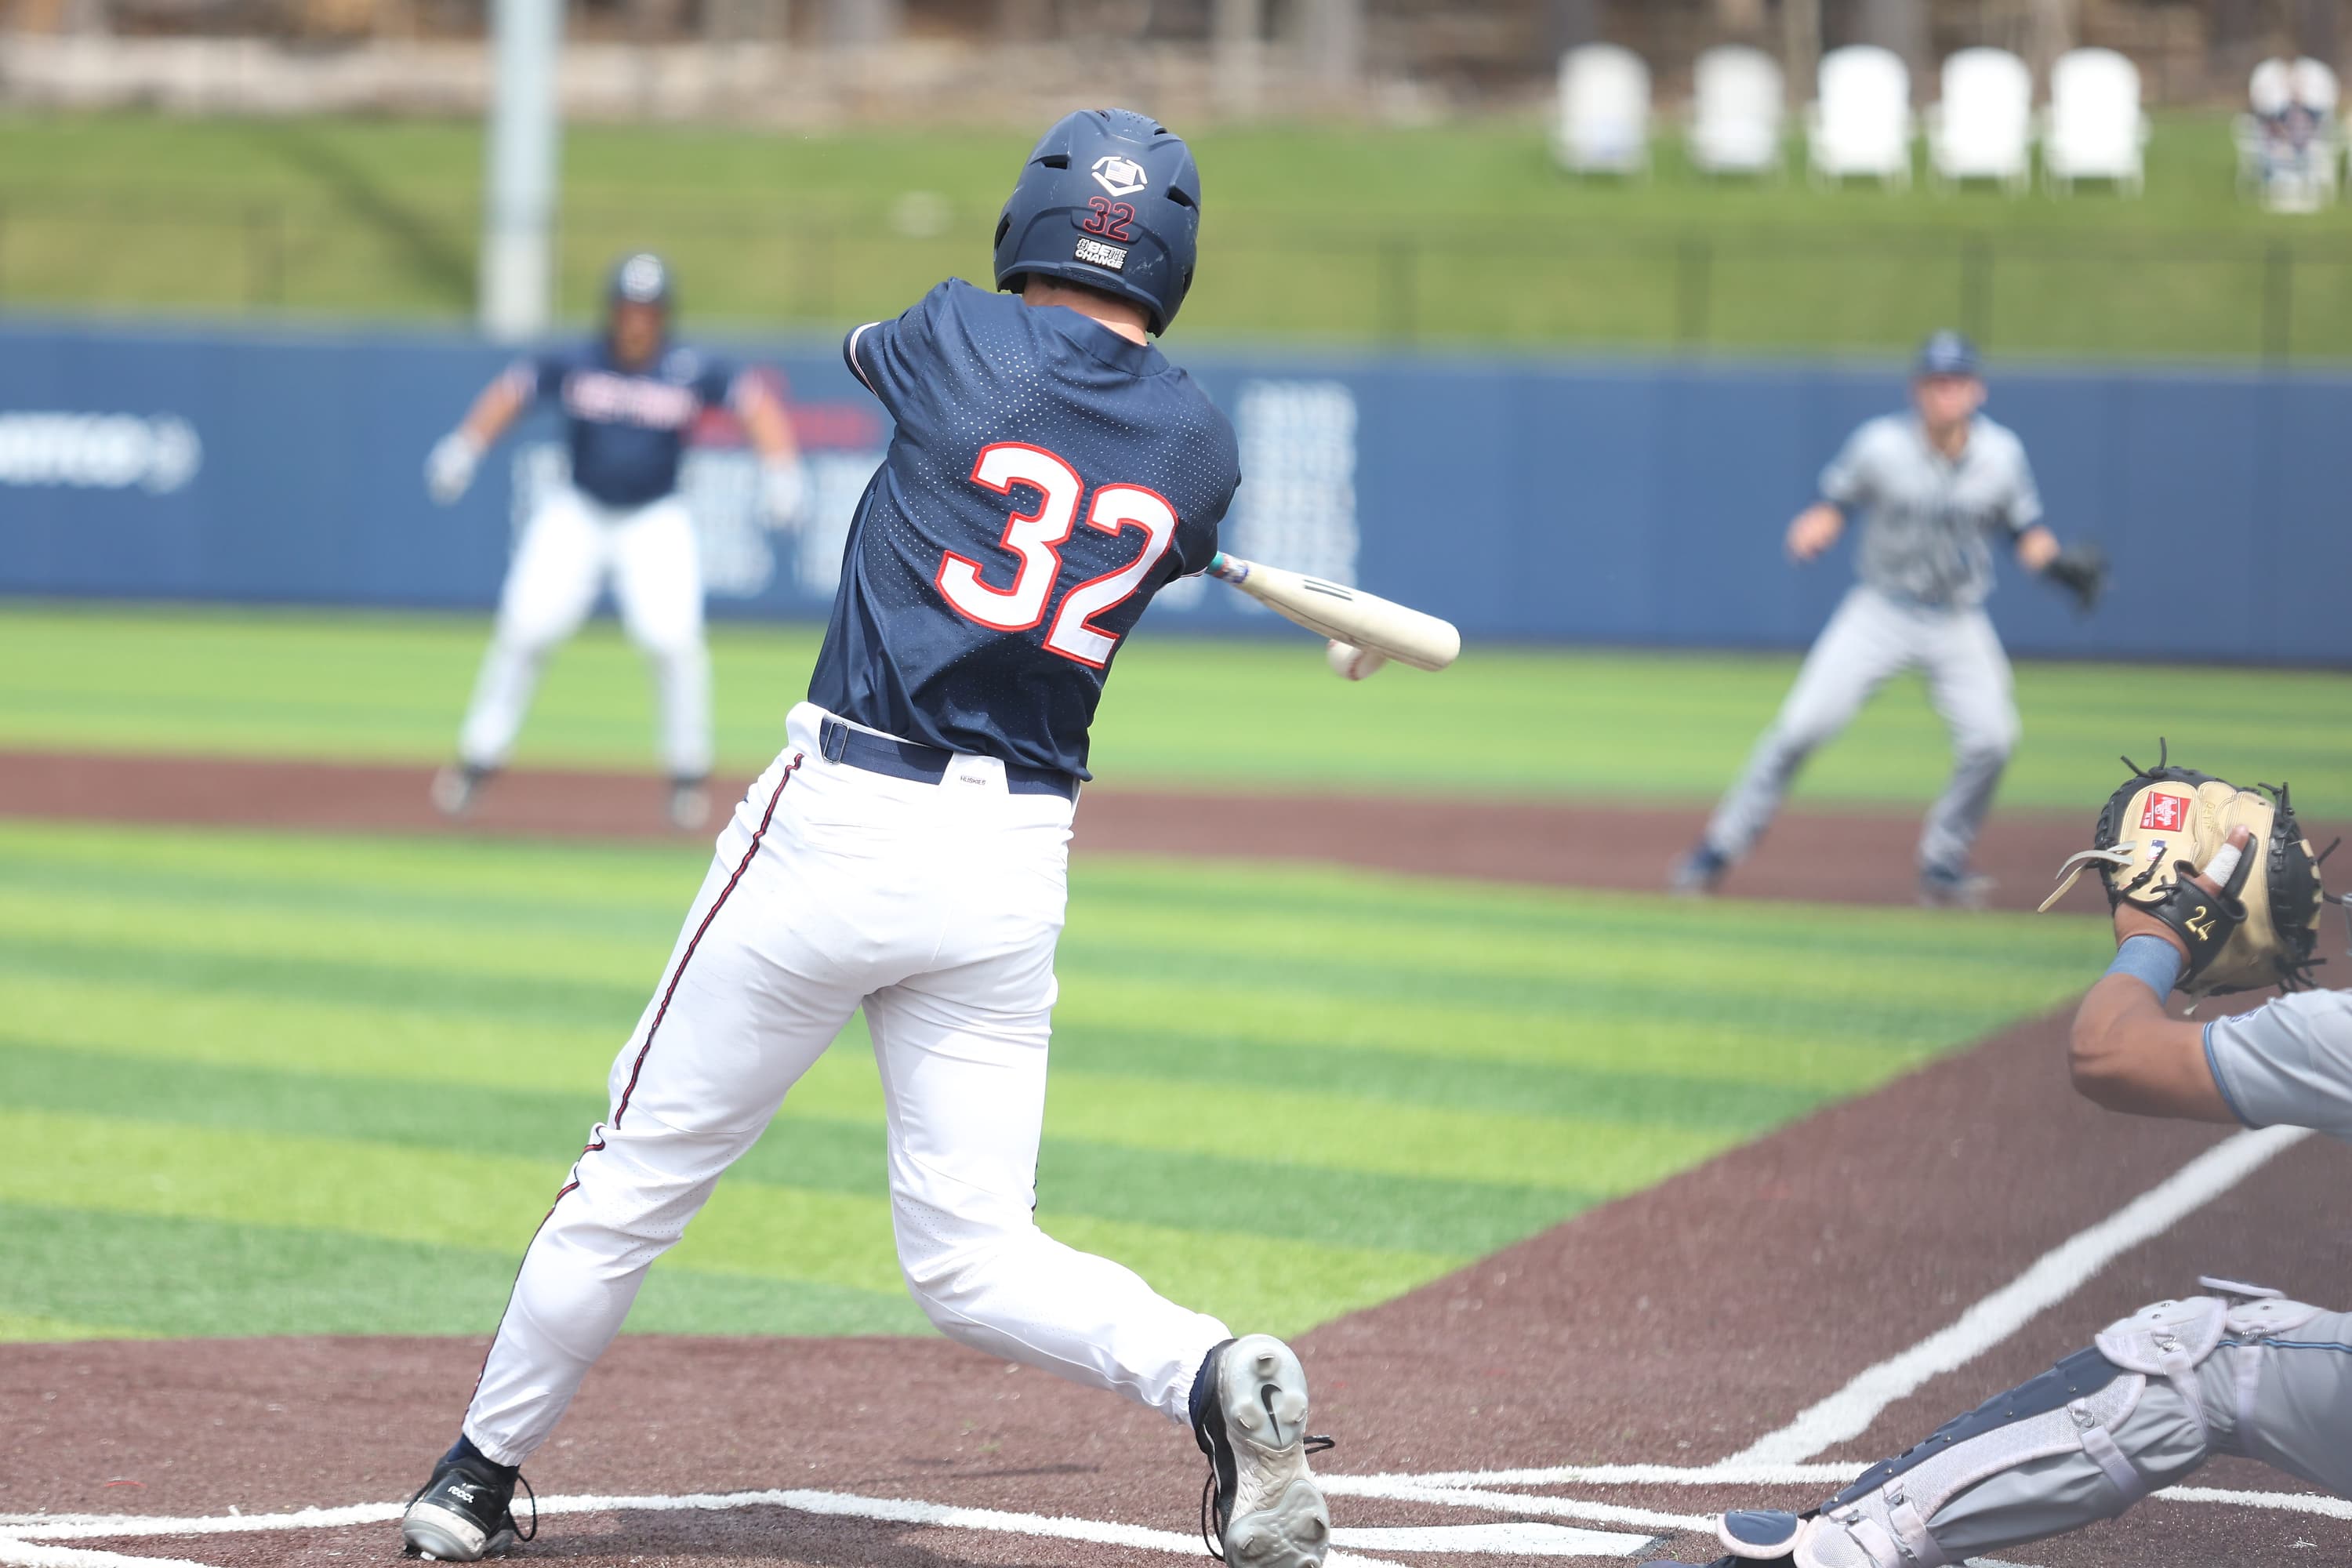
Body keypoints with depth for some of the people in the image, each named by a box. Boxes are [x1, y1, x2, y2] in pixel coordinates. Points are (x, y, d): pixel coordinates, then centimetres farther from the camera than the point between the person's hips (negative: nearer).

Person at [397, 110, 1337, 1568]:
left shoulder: (961, 342, -5)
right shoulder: (1202, 445, 3)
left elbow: (864, 345, 19)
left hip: (841, 824, -3)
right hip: (1016, 861, 3)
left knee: (640, 1174, 11)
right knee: (973, 1250, 8)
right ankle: (1209, 1373, -18)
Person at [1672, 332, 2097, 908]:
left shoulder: (2001, 454, -4)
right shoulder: (1881, 445, -11)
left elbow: (2025, 532, 5)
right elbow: (1833, 504, -2)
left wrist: (2061, 568, -14)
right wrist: (1812, 532, -24)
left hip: (1959, 623, 2)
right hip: (1881, 611, -2)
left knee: (1990, 739, -13)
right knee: (1803, 725, -12)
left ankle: (1942, 866, 6)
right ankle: (1719, 849, -2)